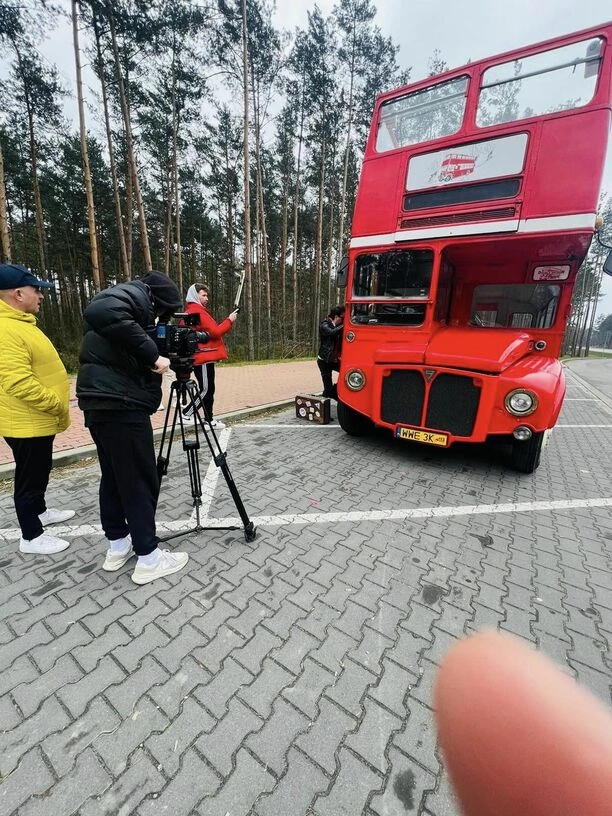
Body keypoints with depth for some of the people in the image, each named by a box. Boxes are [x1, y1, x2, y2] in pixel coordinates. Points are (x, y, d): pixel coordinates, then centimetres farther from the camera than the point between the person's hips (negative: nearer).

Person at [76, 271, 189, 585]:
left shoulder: (128, 300, 24)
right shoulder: (135, 294, -5)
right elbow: (102, 313, -27)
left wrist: (153, 359, 16)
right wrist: (152, 355, -23)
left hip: (100, 402, 10)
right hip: (121, 403, -10)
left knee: (114, 476, 16)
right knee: (140, 481, -2)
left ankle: (118, 546, 29)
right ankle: (148, 558, 9)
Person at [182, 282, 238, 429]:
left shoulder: (192, 311, 20)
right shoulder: (198, 311, -11)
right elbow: (215, 332, -16)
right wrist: (229, 320, -5)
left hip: (204, 356, 10)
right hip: (204, 357, -10)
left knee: (208, 389, 11)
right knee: (206, 389, -5)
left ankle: (209, 419, 17)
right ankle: (186, 414, 3)